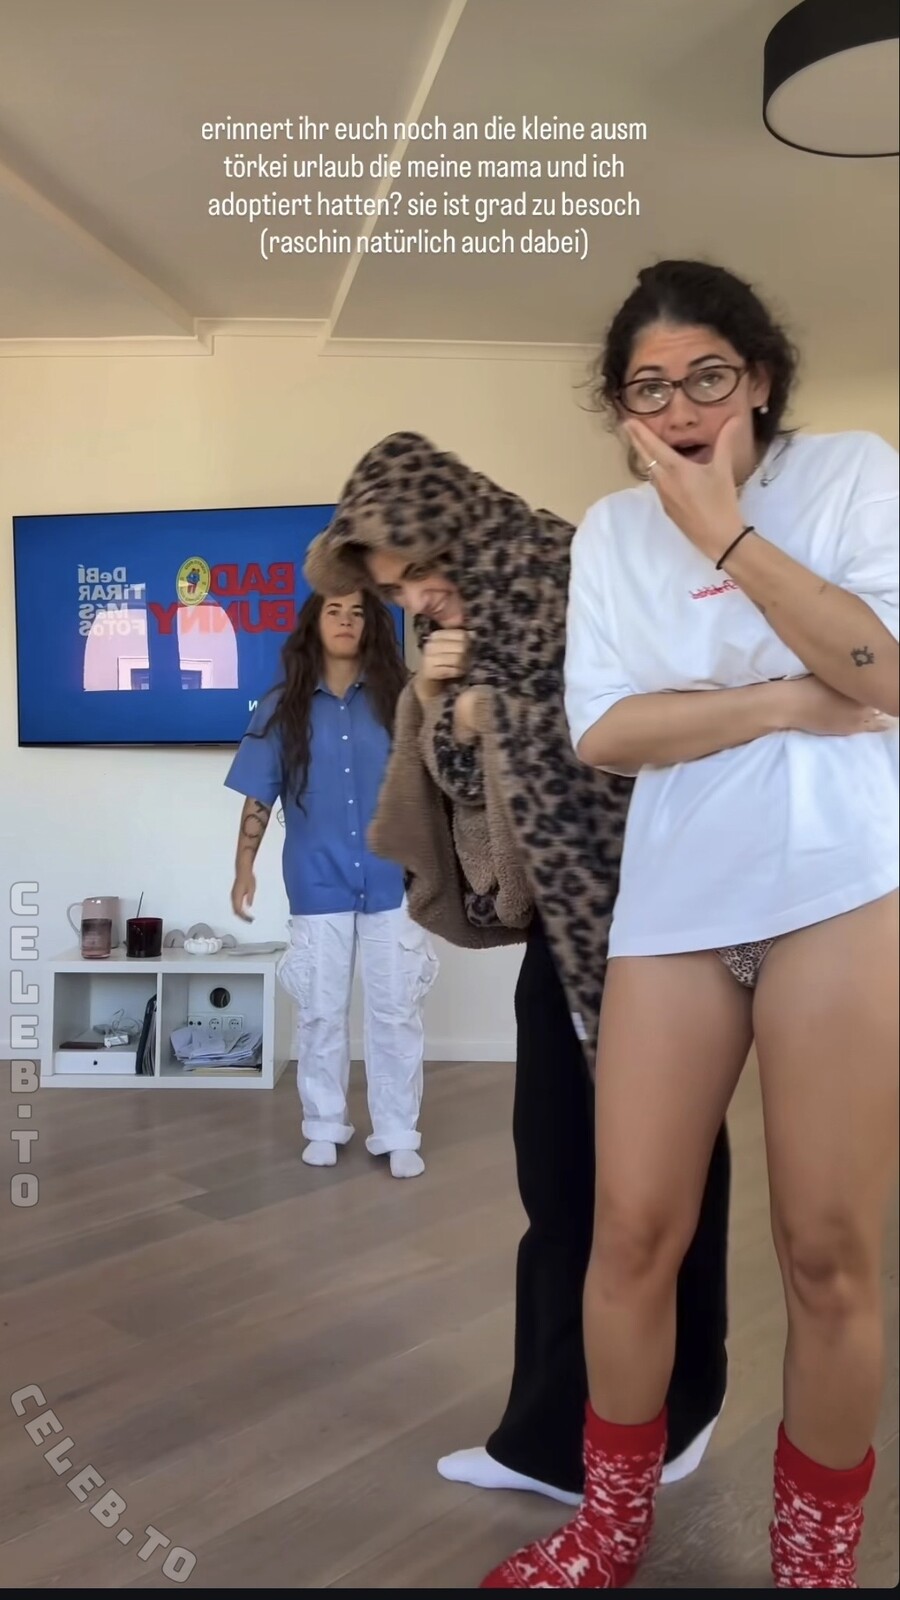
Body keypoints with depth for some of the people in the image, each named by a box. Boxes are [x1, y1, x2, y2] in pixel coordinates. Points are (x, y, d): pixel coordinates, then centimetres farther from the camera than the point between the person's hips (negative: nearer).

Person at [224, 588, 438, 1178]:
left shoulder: (397, 699, 3)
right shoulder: (283, 706, 4)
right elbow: (259, 795, 4)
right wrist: (245, 868, 0)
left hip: (390, 879, 0)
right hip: (318, 883, 1)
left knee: (396, 1011, 3)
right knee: (321, 1011, 9)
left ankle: (399, 1135, 13)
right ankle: (325, 1128, 23)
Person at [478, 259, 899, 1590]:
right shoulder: (609, 531, 12)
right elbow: (604, 732, -1)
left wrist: (725, 531, -10)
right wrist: (792, 702, -10)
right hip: (672, 904, 3)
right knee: (633, 1229, 6)